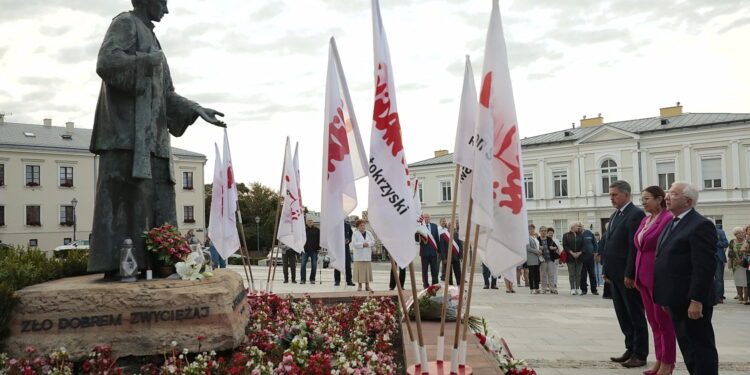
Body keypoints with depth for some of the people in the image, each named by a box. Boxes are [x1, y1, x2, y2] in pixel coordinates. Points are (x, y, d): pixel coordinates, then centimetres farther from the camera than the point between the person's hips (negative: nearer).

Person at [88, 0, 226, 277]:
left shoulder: (148, 37, 27)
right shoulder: (125, 23, 1)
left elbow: (165, 95, 23)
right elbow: (107, 63, -18)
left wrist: (196, 110, 12)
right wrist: (149, 62, -8)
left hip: (149, 133, 9)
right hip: (128, 130, -9)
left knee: (156, 200, 3)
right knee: (126, 198, -13)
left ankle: (153, 264, 4)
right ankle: (116, 266, -13)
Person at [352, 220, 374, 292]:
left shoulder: (368, 233, 13)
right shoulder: (355, 234, 1)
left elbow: (373, 241, 6)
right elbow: (354, 243, -10)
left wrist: (368, 244, -11)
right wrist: (362, 244, -17)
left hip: (367, 255, 4)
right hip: (359, 255, -4)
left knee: (368, 269, 2)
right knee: (359, 270, -5)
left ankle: (367, 286, 7)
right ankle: (359, 285, 2)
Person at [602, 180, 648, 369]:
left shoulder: (636, 214, -13)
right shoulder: (614, 215, 15)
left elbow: (634, 247, -19)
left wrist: (629, 275, -20)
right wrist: (605, 270, 12)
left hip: (628, 275, -9)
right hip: (615, 275, 9)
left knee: (636, 316, 3)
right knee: (622, 315, 14)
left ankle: (640, 355, 12)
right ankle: (631, 349, 24)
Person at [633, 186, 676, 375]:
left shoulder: (668, 219, -13)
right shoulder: (645, 220, 12)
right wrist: (637, 275, 14)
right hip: (644, 276, 8)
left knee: (664, 321, 3)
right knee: (653, 321, 14)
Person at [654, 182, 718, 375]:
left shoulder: (701, 226, -15)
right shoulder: (672, 224, 15)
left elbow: (705, 267, -20)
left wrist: (696, 301, -23)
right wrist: (666, 298, 16)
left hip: (691, 302, -9)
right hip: (676, 300, 9)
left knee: (701, 348, 2)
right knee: (686, 346, 16)